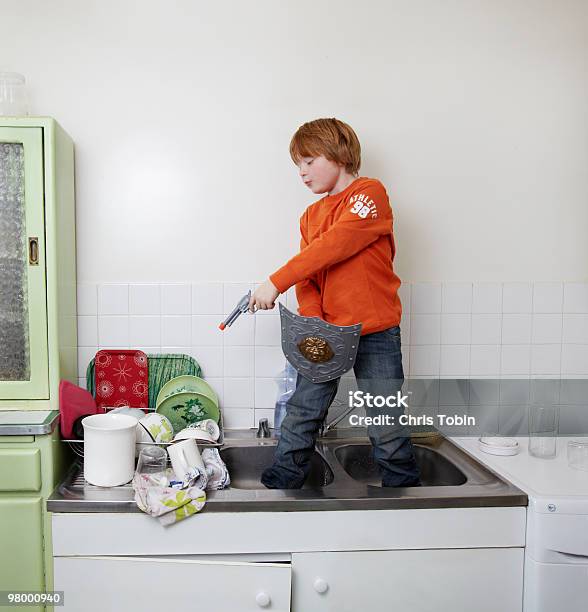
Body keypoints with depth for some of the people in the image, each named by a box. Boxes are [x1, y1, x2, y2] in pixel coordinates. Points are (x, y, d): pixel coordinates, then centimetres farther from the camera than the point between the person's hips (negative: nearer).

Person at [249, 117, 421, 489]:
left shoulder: (370, 193, -5)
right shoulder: (311, 215, 16)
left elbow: (335, 245, -20)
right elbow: (309, 279, 7)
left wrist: (277, 283, -22)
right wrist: (312, 321, -12)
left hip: (375, 332, -5)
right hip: (325, 332, 5)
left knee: (387, 427, 5)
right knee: (301, 416, 6)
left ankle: (406, 490, 25)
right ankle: (277, 490, 18)